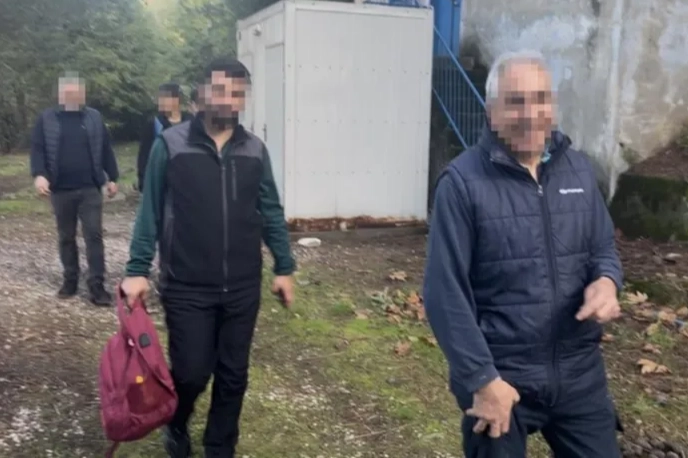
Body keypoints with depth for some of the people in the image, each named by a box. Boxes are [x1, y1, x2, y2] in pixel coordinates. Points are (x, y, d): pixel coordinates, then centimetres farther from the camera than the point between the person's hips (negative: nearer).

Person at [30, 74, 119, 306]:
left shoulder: (94, 117, 6)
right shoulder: (47, 118, 4)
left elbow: (106, 150, 9)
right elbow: (37, 148, -1)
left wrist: (112, 178, 7)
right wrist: (39, 174, -17)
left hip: (90, 188, -1)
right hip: (61, 190, 1)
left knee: (94, 236, -4)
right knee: (66, 237, 12)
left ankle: (97, 285, -1)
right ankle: (70, 280, 25)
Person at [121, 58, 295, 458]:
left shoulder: (255, 150, 3)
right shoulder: (171, 145, -5)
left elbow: (271, 213, 8)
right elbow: (150, 212, -1)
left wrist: (284, 267, 6)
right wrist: (137, 270, -5)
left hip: (243, 288, 3)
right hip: (187, 288, -3)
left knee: (233, 376, 11)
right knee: (192, 373, 2)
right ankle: (177, 425, 36)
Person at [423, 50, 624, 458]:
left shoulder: (578, 169, 2)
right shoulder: (463, 182, -15)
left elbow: (604, 247, 12)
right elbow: (446, 292, -15)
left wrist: (607, 281, -11)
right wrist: (481, 379, -15)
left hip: (580, 372, 5)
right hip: (501, 376, -4)